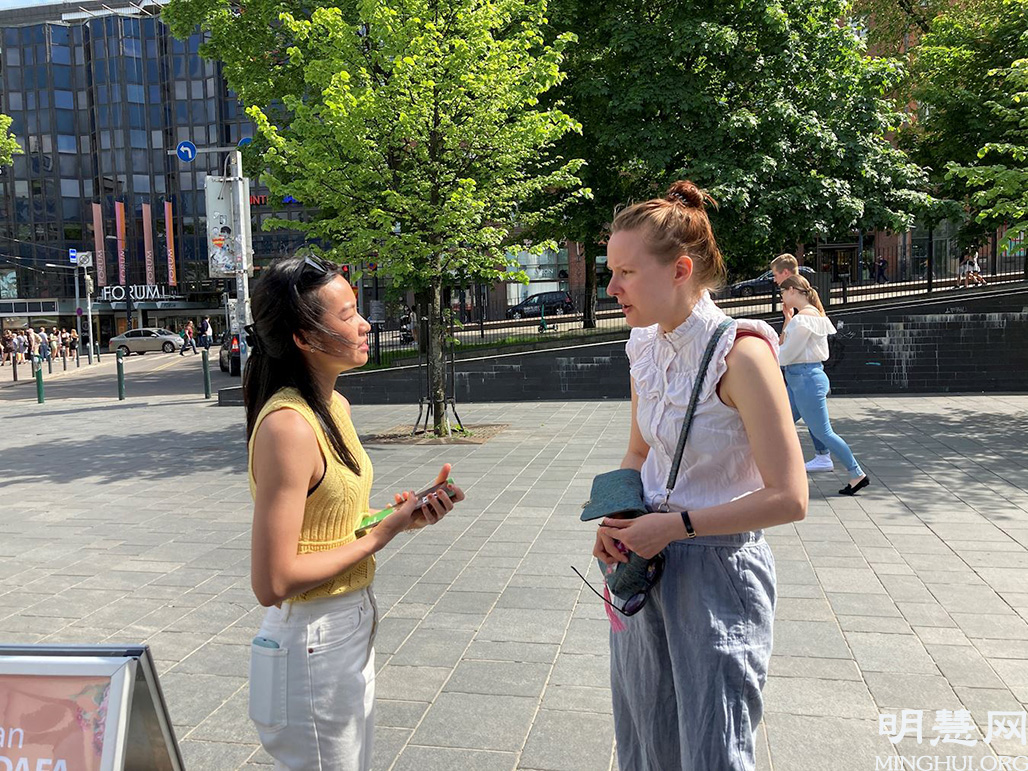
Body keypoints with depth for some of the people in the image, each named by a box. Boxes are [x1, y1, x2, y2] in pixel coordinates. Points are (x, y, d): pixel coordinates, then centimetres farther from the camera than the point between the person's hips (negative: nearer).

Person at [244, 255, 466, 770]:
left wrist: (401, 511, -6)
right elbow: (273, 583, -26)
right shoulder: (287, 426, -26)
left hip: (351, 629, 9)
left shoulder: (336, 406, 3)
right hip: (313, 650, -9)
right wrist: (386, 532, -19)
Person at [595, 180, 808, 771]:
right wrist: (617, 518, -2)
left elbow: (789, 498, -21)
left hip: (717, 570, -7)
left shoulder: (740, 354, -21)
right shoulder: (646, 348, 2)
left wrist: (675, 524, -18)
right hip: (645, 562, 7)